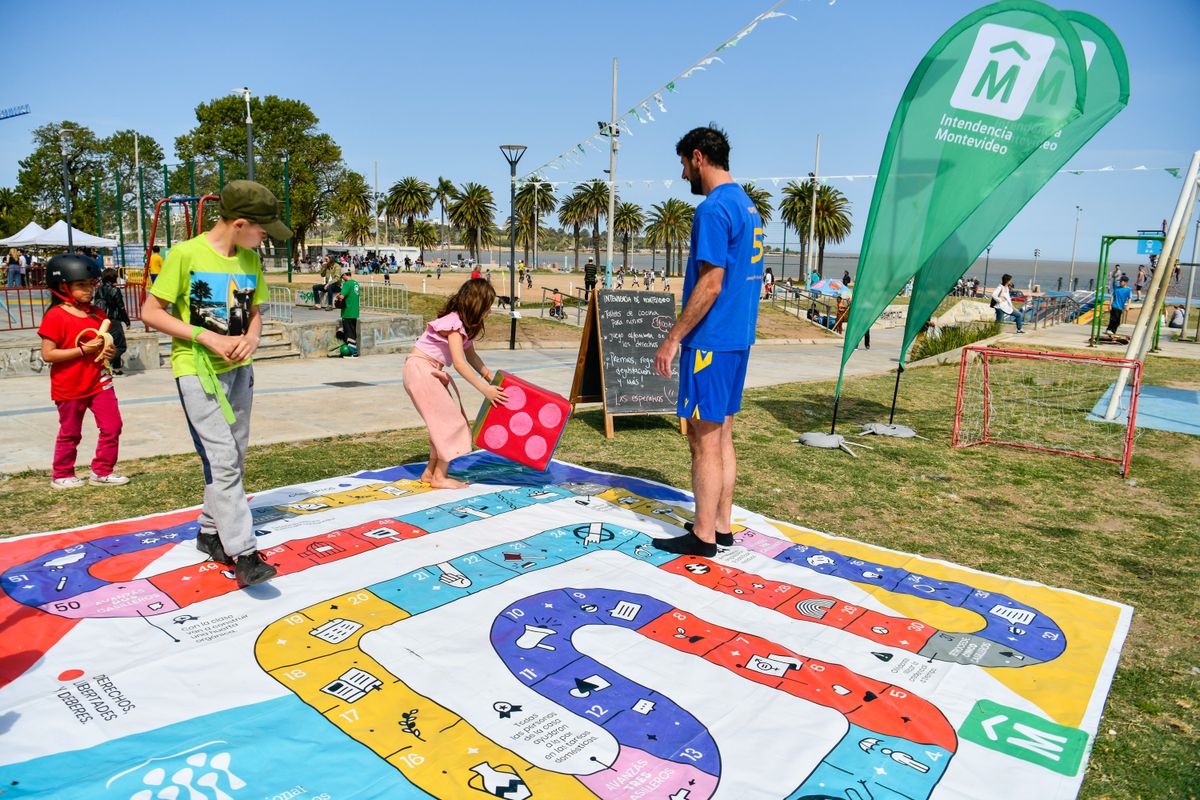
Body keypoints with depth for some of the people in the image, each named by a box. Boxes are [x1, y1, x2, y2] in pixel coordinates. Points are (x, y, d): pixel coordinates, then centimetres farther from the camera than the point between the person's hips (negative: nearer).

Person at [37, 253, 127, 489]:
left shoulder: (96, 313, 6)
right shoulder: (55, 316, -13)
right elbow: (47, 354, -17)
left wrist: (108, 350, -3)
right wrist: (83, 350, -22)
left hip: (98, 381, 5)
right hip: (69, 387, -5)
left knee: (112, 426, 1)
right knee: (70, 433, 9)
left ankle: (102, 472, 14)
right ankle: (61, 475, 27)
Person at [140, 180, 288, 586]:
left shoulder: (250, 259, 5)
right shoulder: (185, 254, -13)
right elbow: (151, 312, -10)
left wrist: (251, 338, -8)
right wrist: (207, 337, -19)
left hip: (238, 369, 7)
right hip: (196, 370, -6)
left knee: (233, 458, 11)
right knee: (223, 459, -12)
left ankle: (211, 532, 29)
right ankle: (242, 552, -9)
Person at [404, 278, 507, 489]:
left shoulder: (464, 323, 8)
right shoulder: (454, 324, -21)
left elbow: (471, 355, 16)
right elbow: (459, 363, -29)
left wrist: (491, 378, 8)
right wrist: (484, 389, -28)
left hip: (432, 372, 10)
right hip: (420, 370, -9)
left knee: (444, 420, 11)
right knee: (450, 420, -8)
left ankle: (431, 471, 19)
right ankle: (439, 476, 0)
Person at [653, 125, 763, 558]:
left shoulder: (713, 209, -15)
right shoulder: (747, 205, 16)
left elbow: (710, 284, -21)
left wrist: (673, 338, -16)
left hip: (710, 342, -10)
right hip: (738, 338, 10)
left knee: (704, 440, -2)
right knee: (722, 435, 14)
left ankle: (704, 537, 8)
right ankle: (722, 525, 23)